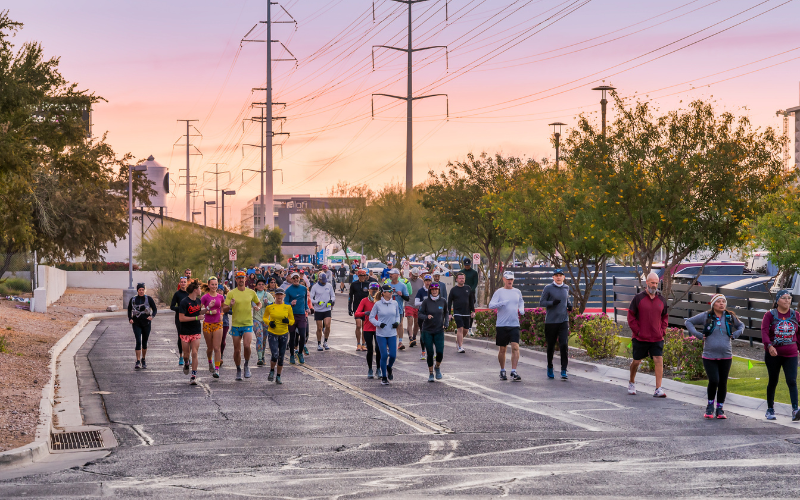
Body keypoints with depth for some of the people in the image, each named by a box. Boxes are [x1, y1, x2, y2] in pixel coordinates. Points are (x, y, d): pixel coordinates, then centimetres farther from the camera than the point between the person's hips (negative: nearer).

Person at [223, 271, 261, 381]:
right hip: (235, 324, 0)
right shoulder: (231, 293, -1)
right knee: (237, 350, 4)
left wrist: (258, 307, -3)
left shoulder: (251, 292, 4)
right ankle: (238, 370, 22)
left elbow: (259, 303, 20)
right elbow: (224, 309, -3)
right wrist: (230, 306, -24)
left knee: (247, 346, -20)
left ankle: (247, 365, 5)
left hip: (248, 323, 0)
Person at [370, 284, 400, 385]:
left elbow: (397, 315, 17)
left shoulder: (394, 303, 4)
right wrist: (379, 324, -15)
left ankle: (389, 368, 30)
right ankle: (384, 377, 12)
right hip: (381, 333, -3)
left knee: (393, 355, -4)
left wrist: (397, 322, -3)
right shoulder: (378, 304, -5)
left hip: (392, 333, 3)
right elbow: (371, 317, 1)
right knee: (384, 355, -5)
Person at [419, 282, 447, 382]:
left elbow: (446, 313, 16)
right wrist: (427, 317, -25)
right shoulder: (426, 302, -5)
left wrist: (445, 324, 3)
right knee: (430, 353, 1)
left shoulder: (443, 301, 1)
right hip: (427, 330, -1)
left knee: (440, 352, -10)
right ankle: (430, 373, 16)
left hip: (439, 330, 1)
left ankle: (437, 367, 20)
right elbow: (420, 314, -5)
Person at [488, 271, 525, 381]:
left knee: (515, 347, -12)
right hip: (502, 325, -2)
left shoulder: (517, 292, 12)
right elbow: (491, 305, -8)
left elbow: (521, 302, 30)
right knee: (502, 349, 7)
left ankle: (514, 372, -12)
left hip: (514, 324, 2)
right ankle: (502, 371, 22)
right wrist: (502, 303, -24)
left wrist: (521, 310, 10)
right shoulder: (499, 292, 1)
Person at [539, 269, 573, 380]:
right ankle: (550, 368, 26)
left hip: (563, 321, 2)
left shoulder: (566, 287, 11)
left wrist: (569, 304, 8)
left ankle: (564, 371, -11)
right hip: (551, 321, -2)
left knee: (564, 345, -11)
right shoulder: (548, 288, -3)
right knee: (551, 346, 6)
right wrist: (552, 302, -19)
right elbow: (541, 303, -2)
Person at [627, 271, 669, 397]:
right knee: (636, 361, 9)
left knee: (659, 360, -11)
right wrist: (637, 331, -7)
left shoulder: (662, 300, 7)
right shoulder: (638, 298, -3)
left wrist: (662, 331, 5)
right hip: (640, 338, -2)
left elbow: (664, 317, 19)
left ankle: (658, 389, -11)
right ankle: (631, 383, 35)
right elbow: (631, 316, 0)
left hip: (657, 338, 2)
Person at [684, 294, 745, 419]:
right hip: (709, 356, -3)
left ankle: (720, 409, 17)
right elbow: (688, 322, 6)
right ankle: (710, 406, 8)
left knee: (723, 383, 5)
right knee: (714, 381, -14)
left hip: (726, 356, 3)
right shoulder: (706, 316, -2)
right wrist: (699, 335, -5)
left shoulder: (730, 317, 6)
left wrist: (735, 335, 5)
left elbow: (741, 325, 24)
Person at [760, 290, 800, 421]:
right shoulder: (770, 315, -3)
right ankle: (770, 409, 22)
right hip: (773, 354, -1)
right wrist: (769, 346, -29)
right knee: (773, 381, 9)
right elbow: (764, 332, -13)